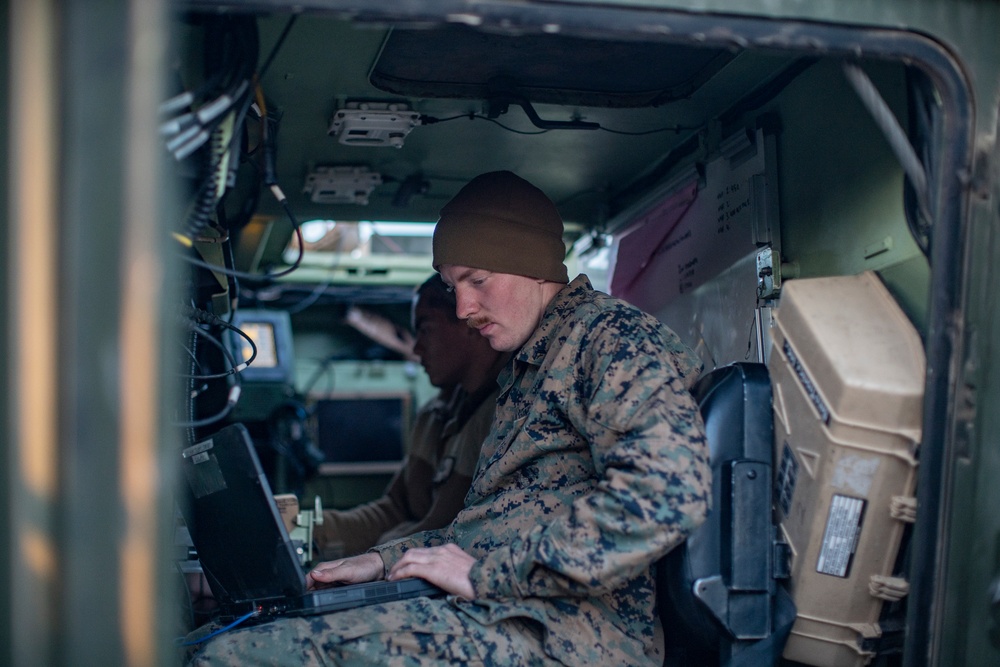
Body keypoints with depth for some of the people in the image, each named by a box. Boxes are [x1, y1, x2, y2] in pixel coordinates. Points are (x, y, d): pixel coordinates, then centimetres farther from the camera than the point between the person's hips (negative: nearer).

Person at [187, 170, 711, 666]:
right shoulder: (524, 372, 24)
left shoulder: (612, 335, -6)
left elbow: (668, 492, -23)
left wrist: (486, 572, -18)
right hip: (502, 615, 9)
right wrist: (388, 560, 14)